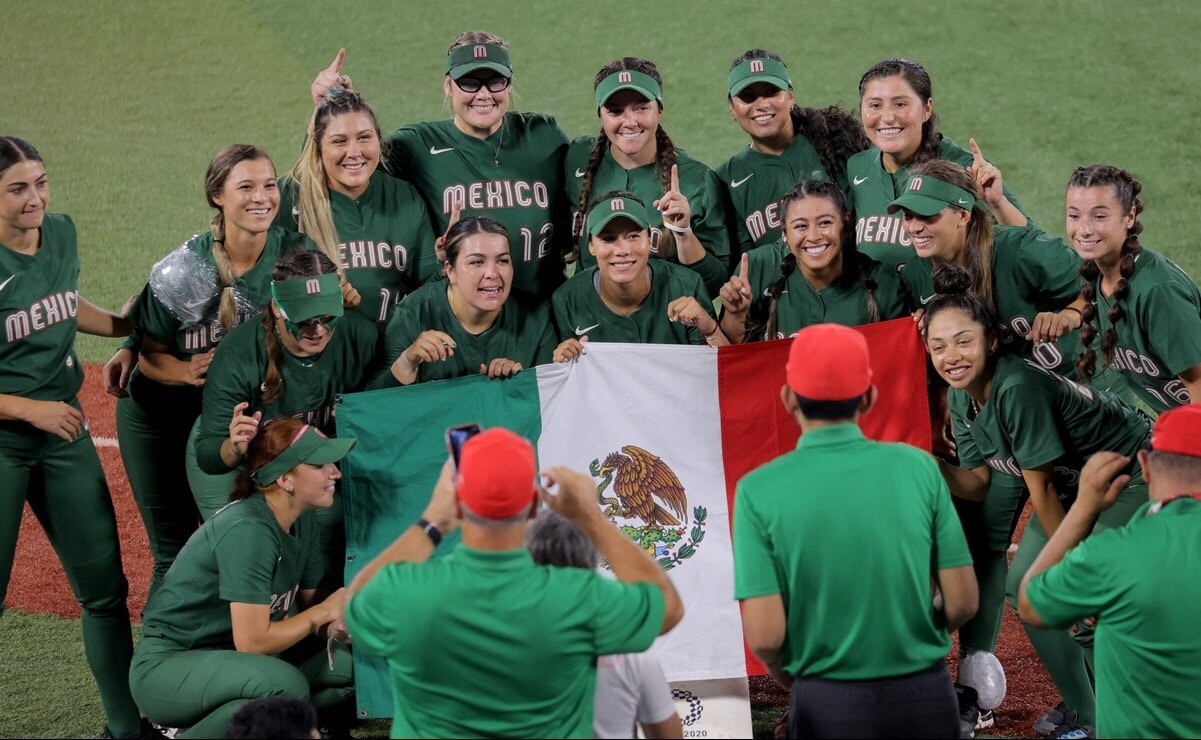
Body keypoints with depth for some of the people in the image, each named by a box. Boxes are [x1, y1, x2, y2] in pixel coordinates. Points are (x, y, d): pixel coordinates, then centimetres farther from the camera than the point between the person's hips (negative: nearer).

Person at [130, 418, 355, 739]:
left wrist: (340, 613, -13)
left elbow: (309, 598, 9)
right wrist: (325, 611, -15)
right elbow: (252, 641, -26)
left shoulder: (303, 519, 0)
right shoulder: (249, 531, -25)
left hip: (229, 659, 9)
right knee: (286, 685, -34)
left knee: (352, 663, -8)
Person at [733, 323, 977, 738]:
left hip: (829, 703, -1)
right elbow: (962, 602, -3)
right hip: (925, 695, 2)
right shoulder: (917, 466, -5)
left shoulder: (760, 490, -9)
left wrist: (791, 678, 8)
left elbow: (765, 635, -12)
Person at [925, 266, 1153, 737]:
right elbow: (978, 484, -2)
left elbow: (1041, 489, -24)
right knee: (1024, 585, 4)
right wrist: (934, 466, -21)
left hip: (1130, 476, -9)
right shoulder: (961, 399, -6)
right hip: (1074, 483, 9)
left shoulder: (1018, 388, -33)